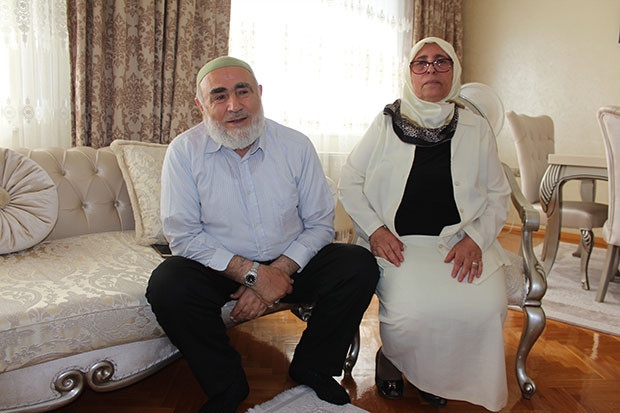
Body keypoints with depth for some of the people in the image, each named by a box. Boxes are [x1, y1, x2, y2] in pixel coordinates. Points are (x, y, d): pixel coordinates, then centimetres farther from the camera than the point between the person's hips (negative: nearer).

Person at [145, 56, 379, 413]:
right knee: (167, 284, -29)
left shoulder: (296, 145, -4)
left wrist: (278, 271, -17)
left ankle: (311, 369, 5)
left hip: (290, 263, 2)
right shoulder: (184, 151, -8)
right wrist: (253, 273, -21)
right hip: (219, 268, -1)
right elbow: (184, 236, -12)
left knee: (360, 265, -18)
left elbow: (320, 224, -3)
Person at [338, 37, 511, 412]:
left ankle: (440, 376, 10)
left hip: (460, 243, 2)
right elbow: (349, 182, 8)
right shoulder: (386, 123, 7)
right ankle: (390, 360, 11)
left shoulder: (477, 129, 11)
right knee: (411, 311, -28)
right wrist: (374, 229, -7)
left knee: (485, 307, -24)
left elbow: (499, 195, 13)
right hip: (397, 243, -2)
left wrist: (476, 239, -6)